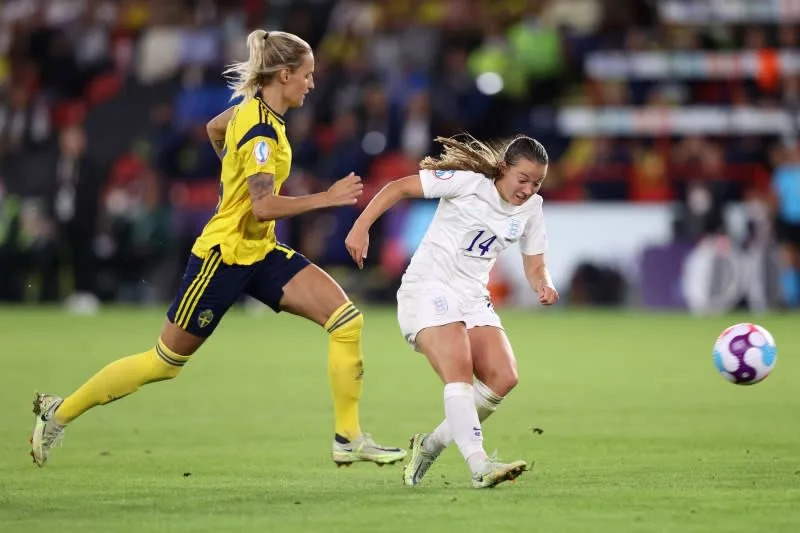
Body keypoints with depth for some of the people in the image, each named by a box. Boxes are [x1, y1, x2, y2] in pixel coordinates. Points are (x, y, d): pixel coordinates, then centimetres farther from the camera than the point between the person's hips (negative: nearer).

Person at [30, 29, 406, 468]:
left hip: (260, 252, 9)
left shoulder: (252, 109, 4)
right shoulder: (260, 129, -23)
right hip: (223, 255, -9)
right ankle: (60, 413, 20)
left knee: (346, 320, -9)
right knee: (165, 362, 4)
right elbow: (263, 206, -31)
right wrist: (326, 198, -29)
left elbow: (214, 128, 26)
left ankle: (349, 439, -6)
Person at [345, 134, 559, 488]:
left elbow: (534, 267, 11)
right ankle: (479, 466, -35)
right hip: (429, 288, -6)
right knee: (459, 370, -26)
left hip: (473, 298, 6)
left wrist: (544, 286, -12)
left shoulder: (531, 208, 5)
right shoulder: (468, 181, -12)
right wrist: (360, 228, -18)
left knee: (503, 378, -11)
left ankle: (430, 445, 6)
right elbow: (399, 188, -10)